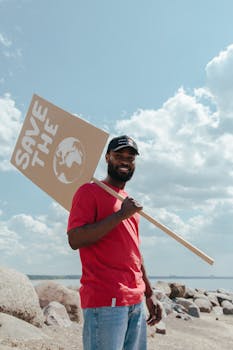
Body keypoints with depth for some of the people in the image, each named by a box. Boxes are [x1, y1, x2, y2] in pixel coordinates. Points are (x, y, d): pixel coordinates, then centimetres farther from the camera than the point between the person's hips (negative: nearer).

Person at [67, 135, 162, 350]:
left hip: (137, 302, 7)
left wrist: (149, 295, 20)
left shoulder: (130, 202, 19)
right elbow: (75, 240, -16)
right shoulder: (90, 191, -3)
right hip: (105, 301, -7)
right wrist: (121, 214, -16)